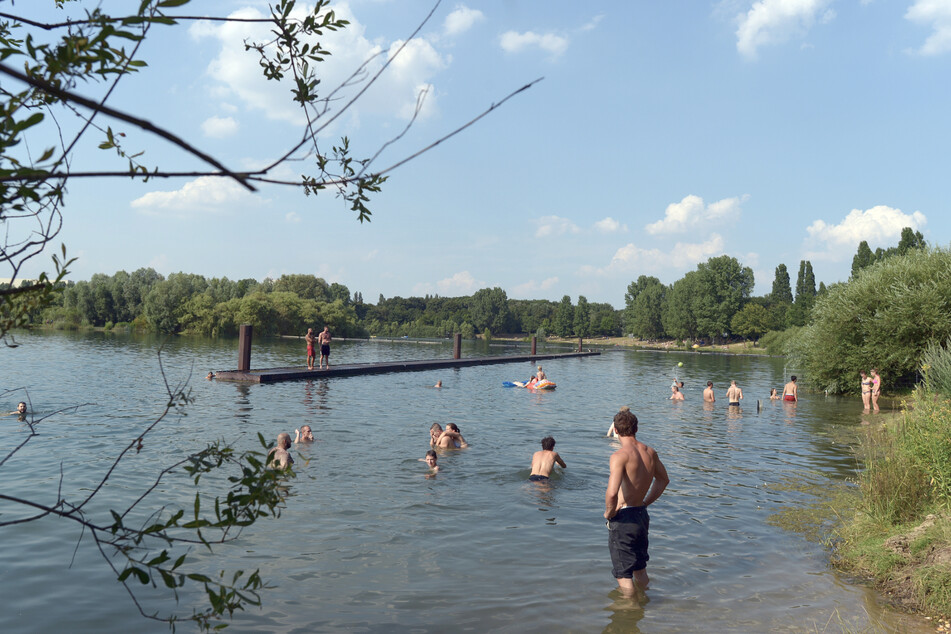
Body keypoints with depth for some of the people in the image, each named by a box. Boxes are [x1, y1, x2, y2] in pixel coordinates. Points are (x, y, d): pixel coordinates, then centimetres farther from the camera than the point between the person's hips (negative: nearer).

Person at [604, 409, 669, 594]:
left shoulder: (620, 456, -22)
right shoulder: (650, 452, 2)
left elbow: (612, 493, -33)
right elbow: (663, 480, 20)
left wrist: (609, 513, -14)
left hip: (623, 518, -8)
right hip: (642, 515, 8)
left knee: (623, 574, 6)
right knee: (640, 569, 25)